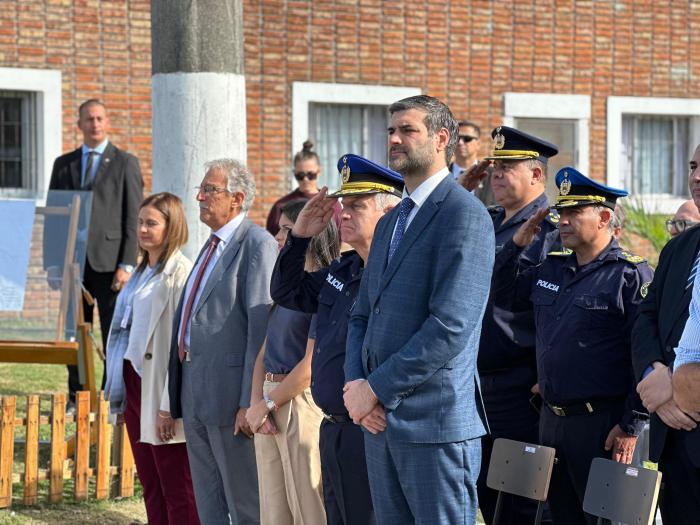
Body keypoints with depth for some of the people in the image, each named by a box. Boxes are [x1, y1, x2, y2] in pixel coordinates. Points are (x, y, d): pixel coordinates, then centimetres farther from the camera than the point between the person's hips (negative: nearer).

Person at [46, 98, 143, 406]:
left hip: (108, 261, -3)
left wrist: (126, 265, -10)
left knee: (114, 334, -2)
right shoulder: (64, 164, 14)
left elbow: (133, 218, -1)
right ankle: (76, 398, 13)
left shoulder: (125, 164, 4)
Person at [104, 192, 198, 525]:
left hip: (159, 387, -9)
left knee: (177, 490, -3)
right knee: (150, 484, 12)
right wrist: (117, 384, 12)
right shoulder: (143, 271, 15)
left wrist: (170, 405, -20)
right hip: (134, 382, 9)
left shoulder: (180, 273, -13)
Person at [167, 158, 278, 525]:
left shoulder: (257, 245, -12)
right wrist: (176, 398, 18)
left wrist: (251, 402, -23)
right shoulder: (213, 245, 18)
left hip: (229, 392, -9)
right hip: (196, 392, 9)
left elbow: (262, 327, -18)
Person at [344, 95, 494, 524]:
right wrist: (356, 382, -1)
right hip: (381, 418, 9)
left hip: (436, 423, -9)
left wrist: (377, 388, -16)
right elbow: (363, 314, 19)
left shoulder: (464, 215, -10)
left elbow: (451, 325, -19)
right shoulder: (390, 223, 19)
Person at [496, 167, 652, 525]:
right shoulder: (550, 269, 12)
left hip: (602, 425, -7)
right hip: (551, 419, 7)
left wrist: (631, 427, -17)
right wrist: (517, 243, 10)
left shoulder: (631, 276, -10)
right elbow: (502, 294, 25)